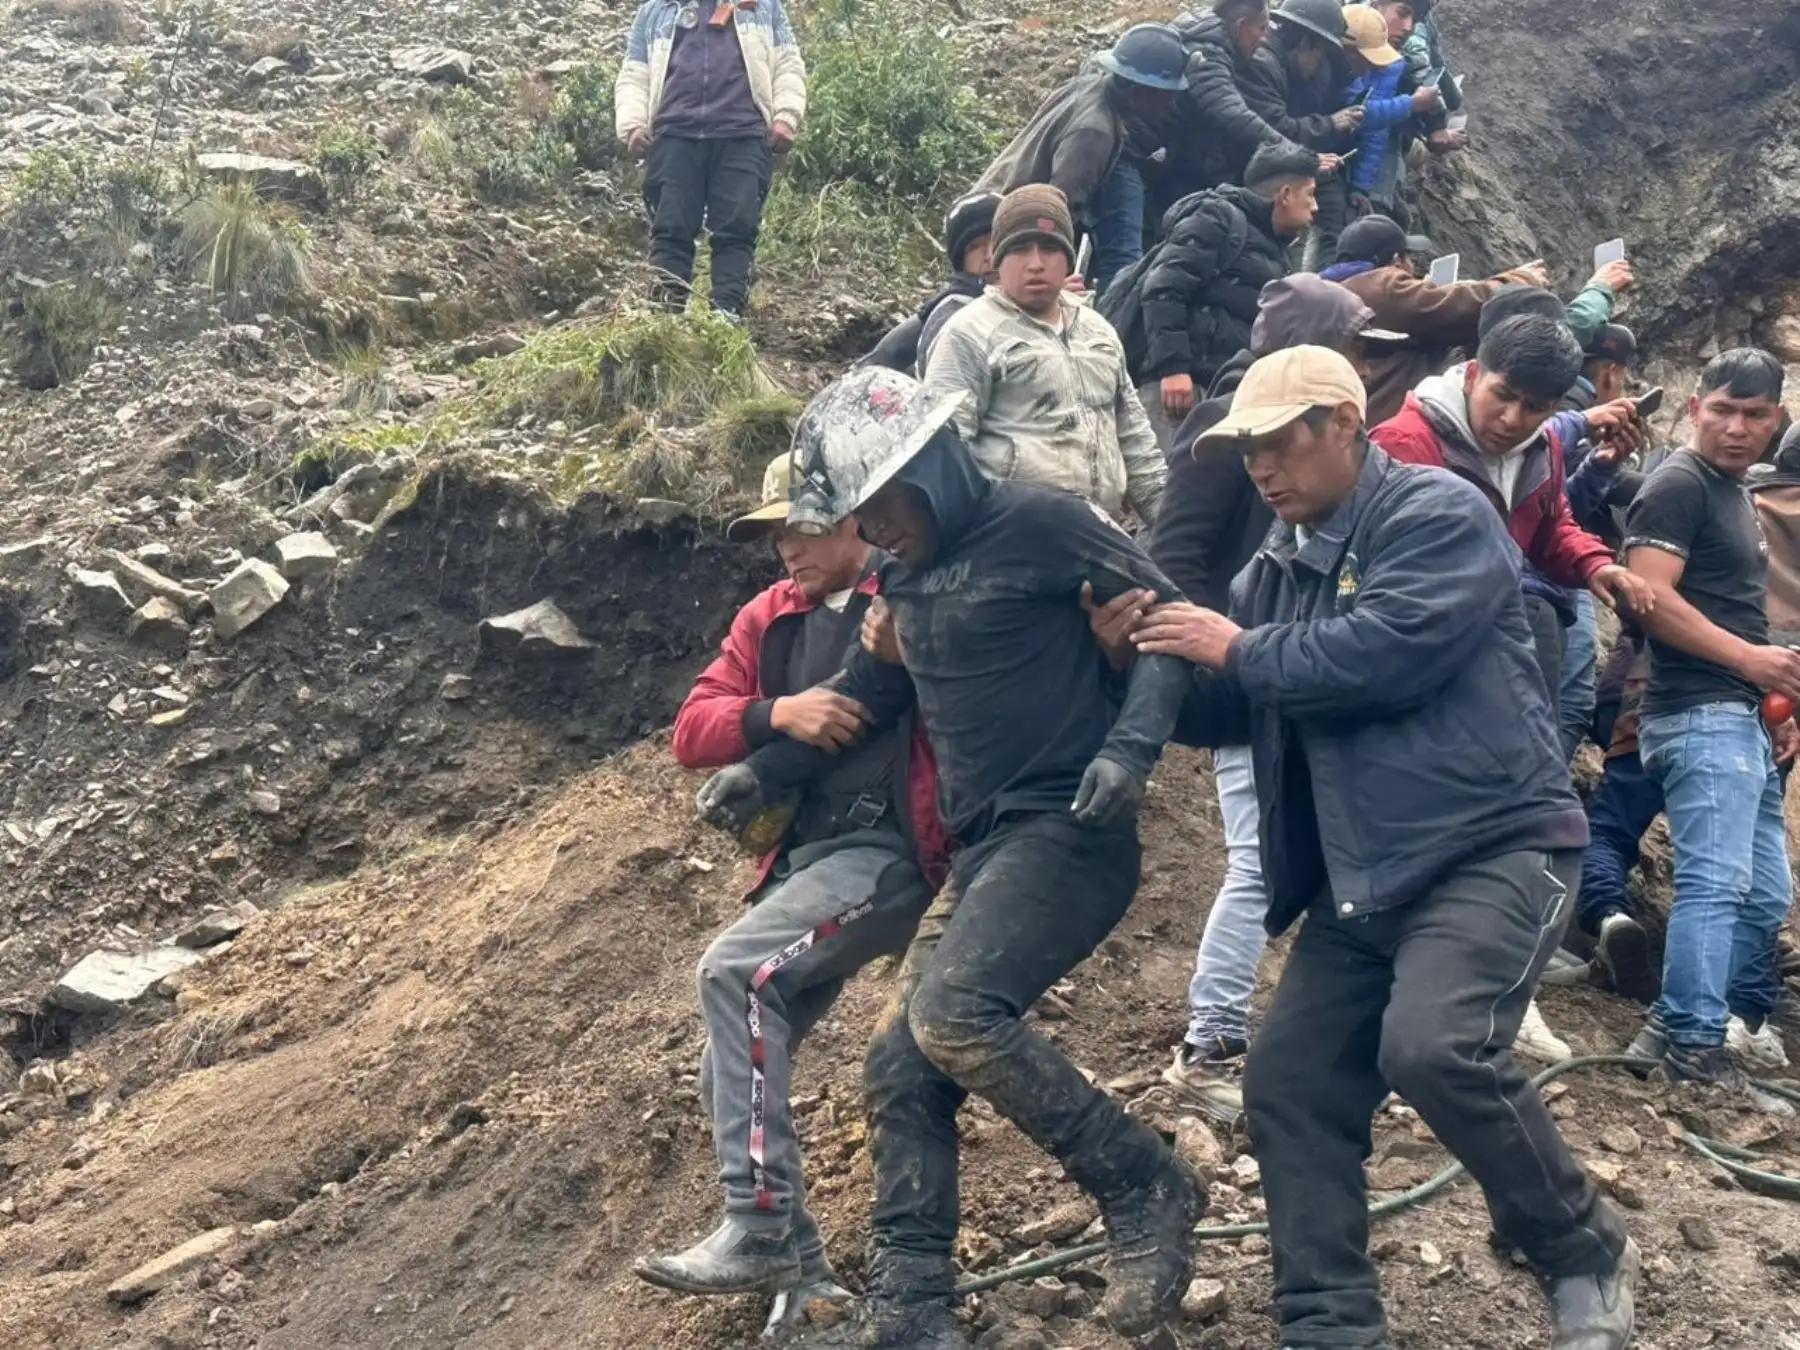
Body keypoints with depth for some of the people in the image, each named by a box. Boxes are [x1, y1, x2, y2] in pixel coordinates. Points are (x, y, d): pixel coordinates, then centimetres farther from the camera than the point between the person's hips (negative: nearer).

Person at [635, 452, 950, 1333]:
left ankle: (759, 1229, -22)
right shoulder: (769, 619, 16)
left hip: (885, 852, -8)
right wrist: (777, 714, -10)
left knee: (735, 970, -26)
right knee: (733, 1075, 4)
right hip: (800, 862, 8)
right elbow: (692, 732, 8)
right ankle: (797, 1268, 14)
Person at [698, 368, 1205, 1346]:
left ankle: (1145, 1189, -12)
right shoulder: (907, 580, 17)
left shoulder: (1035, 525, -8)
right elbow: (870, 692, 31)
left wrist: (1128, 748, -22)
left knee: (954, 1018, -27)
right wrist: (763, 772, 21)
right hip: (983, 850, 9)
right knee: (901, 1068, 2)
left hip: (1067, 830, -9)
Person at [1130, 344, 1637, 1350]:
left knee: (1434, 1048, -28)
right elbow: (1219, 713, 18)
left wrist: (1241, 651, -12)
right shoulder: (1278, 567, 15)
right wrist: (1146, 662, -2)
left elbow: (1384, 653, -25)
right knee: (1291, 1085, 3)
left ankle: (1587, 1254, -5)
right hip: (1360, 880, 9)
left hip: (1491, 846, -8)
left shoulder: (1440, 515, -10)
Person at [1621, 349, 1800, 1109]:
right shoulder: (1680, 484, -8)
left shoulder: (1735, 495, 22)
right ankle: (1696, 1048, -13)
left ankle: (1675, 1026, 16)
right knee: (1717, 882, -15)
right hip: (1700, 713, -10)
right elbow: (1651, 595, -20)